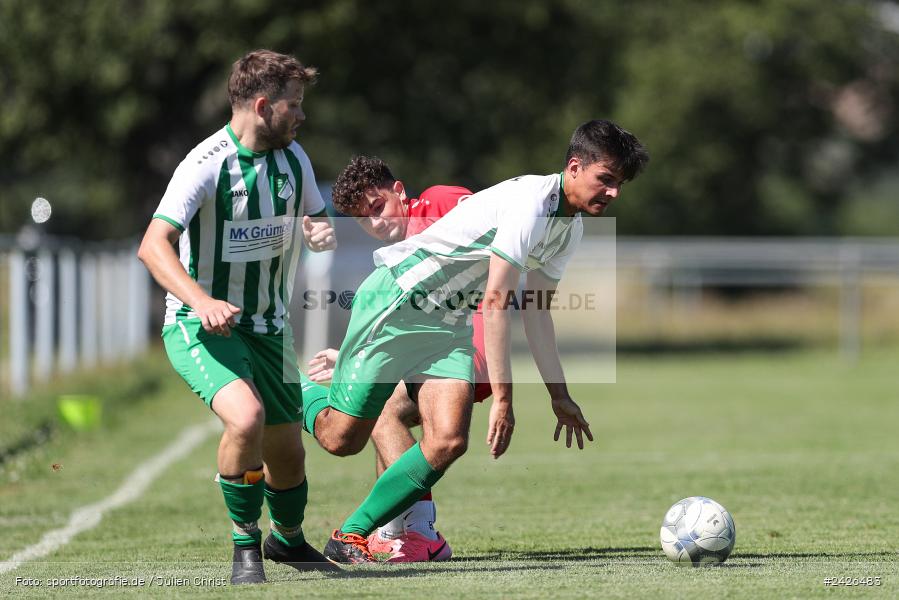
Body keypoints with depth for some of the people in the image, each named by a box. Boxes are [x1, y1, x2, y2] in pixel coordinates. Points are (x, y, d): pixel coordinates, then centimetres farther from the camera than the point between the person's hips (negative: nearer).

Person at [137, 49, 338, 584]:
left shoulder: (293, 158, 3)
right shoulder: (206, 165, -19)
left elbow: (317, 219, 19)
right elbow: (153, 245, -26)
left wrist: (323, 233, -7)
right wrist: (201, 301, -42)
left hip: (268, 326, 6)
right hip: (201, 325, -6)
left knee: (286, 450, 10)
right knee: (246, 416, -31)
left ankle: (288, 540, 41)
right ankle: (245, 544, -11)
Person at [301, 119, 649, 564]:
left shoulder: (571, 225, 7)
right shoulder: (531, 203, -24)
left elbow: (535, 310, 17)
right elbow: (496, 302, -27)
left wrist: (559, 395, 18)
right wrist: (502, 398, -27)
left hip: (448, 323, 8)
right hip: (395, 303, -8)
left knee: (448, 442, -13)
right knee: (342, 439, -6)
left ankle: (350, 537, -4)